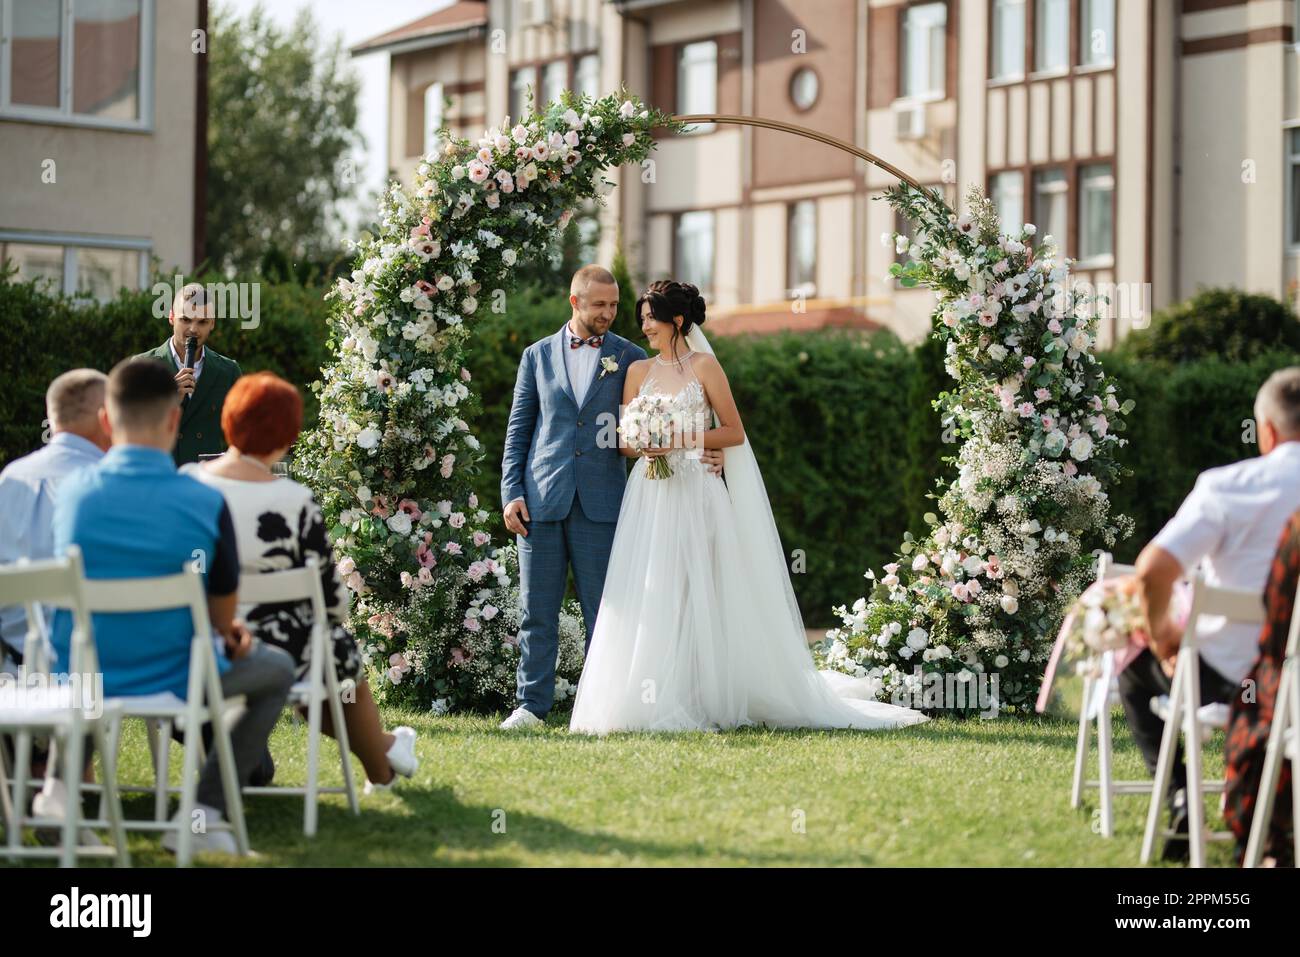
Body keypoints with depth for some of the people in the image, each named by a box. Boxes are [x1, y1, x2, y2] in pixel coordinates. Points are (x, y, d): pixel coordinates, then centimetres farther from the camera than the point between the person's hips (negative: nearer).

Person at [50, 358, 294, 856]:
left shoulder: (73, 492, -7)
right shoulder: (206, 503, -16)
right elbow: (222, 614, -9)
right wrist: (226, 629, 19)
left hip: (77, 678, 3)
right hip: (170, 681, -3)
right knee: (276, 668, 25)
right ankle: (203, 812, 10)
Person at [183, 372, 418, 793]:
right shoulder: (294, 502, -19)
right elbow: (330, 598, -10)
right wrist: (338, 611, 14)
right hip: (268, 659, -5)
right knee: (340, 649, 29)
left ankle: (381, 747, 53)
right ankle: (380, 769, 51)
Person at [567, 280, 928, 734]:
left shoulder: (704, 366, 2)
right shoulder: (638, 371, 14)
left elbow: (734, 432, 0)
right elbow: (624, 440, 14)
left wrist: (682, 438, -11)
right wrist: (642, 446, -8)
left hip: (695, 496, -4)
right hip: (649, 496, 4)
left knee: (694, 593, -6)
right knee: (645, 595, -4)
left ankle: (691, 703, -3)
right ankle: (649, 703, -2)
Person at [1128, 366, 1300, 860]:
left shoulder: (1229, 485, -13)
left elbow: (1152, 571, -22)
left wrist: (1162, 632, -3)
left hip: (1229, 679, -4)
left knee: (1135, 667, 25)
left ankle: (1181, 806, 11)